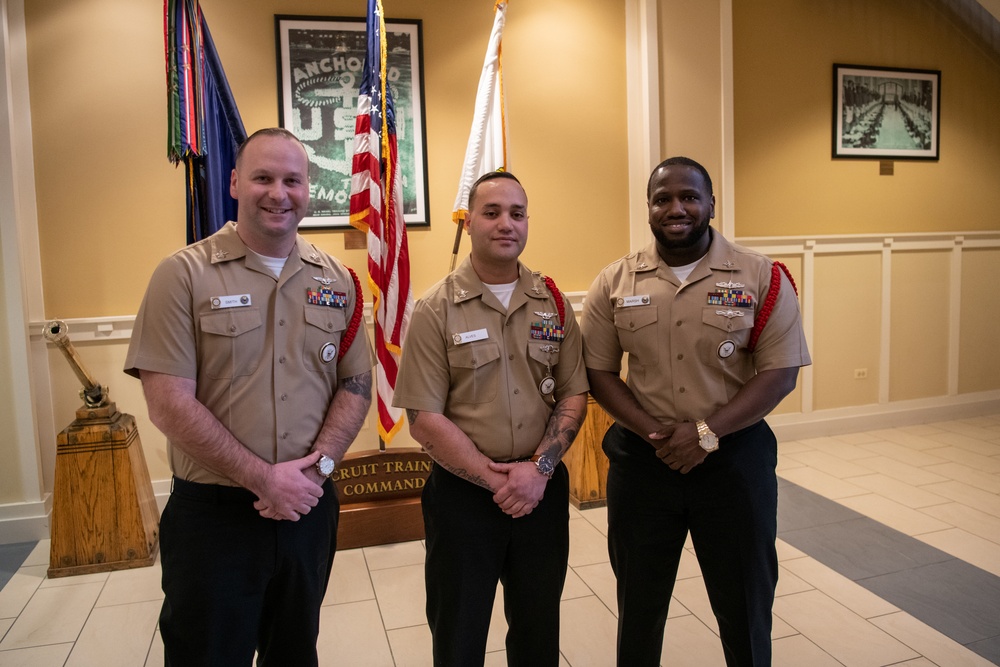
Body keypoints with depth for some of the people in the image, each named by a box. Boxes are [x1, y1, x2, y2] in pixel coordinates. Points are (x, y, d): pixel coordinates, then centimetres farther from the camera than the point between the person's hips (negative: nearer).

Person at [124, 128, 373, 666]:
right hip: (211, 514, -3)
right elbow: (168, 403, -14)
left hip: (309, 508, 4)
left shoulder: (337, 281, 3)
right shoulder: (184, 274, -8)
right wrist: (264, 478, -16)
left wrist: (317, 464, -11)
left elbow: (356, 385, 4)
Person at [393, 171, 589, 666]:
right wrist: (496, 480, -14)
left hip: (543, 490, 3)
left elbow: (573, 396, 2)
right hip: (462, 494, -3)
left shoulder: (552, 302, 3)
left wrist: (539, 468, -11)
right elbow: (425, 419, -12)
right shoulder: (435, 310, -8)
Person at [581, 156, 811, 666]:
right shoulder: (614, 283, -1)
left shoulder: (761, 277, -5)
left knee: (745, 602, 17)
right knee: (639, 603, 19)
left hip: (735, 458, -1)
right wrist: (654, 432, -14)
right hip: (641, 461, 1)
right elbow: (598, 372, 0)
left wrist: (707, 431, -18)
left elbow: (781, 373, -8)